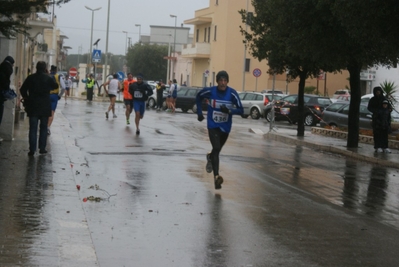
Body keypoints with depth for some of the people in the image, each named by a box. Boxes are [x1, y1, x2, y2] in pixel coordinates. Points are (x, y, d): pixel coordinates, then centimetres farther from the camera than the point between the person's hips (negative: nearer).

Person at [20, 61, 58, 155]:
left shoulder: (31, 78, -3)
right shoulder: (48, 78, -6)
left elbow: (23, 90, 1)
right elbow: (55, 86, 13)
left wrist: (27, 99, 12)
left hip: (33, 106, 0)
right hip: (45, 107, 0)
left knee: (33, 128, 2)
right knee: (43, 128, 11)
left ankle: (32, 149, -3)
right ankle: (42, 148, 10)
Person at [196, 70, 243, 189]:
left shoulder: (232, 93, -15)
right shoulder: (210, 91, -12)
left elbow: (241, 110, -13)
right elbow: (198, 97, 9)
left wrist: (229, 110, -30)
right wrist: (199, 112, 2)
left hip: (225, 127, 2)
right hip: (213, 126, -2)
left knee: (217, 150, 19)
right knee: (216, 148, -19)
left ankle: (210, 157, 55)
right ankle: (216, 176, -25)